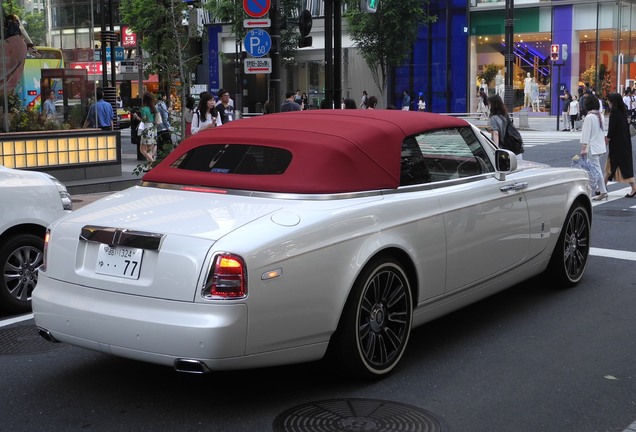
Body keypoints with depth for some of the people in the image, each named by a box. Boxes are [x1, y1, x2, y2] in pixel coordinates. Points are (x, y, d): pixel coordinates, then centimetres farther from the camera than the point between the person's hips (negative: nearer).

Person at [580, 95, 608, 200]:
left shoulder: (588, 117, -15)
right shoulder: (600, 116, 9)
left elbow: (586, 134, -17)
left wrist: (583, 148, -15)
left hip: (593, 147, -9)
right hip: (600, 146, 9)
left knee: (596, 169, -5)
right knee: (590, 167, 15)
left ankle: (603, 192, -5)